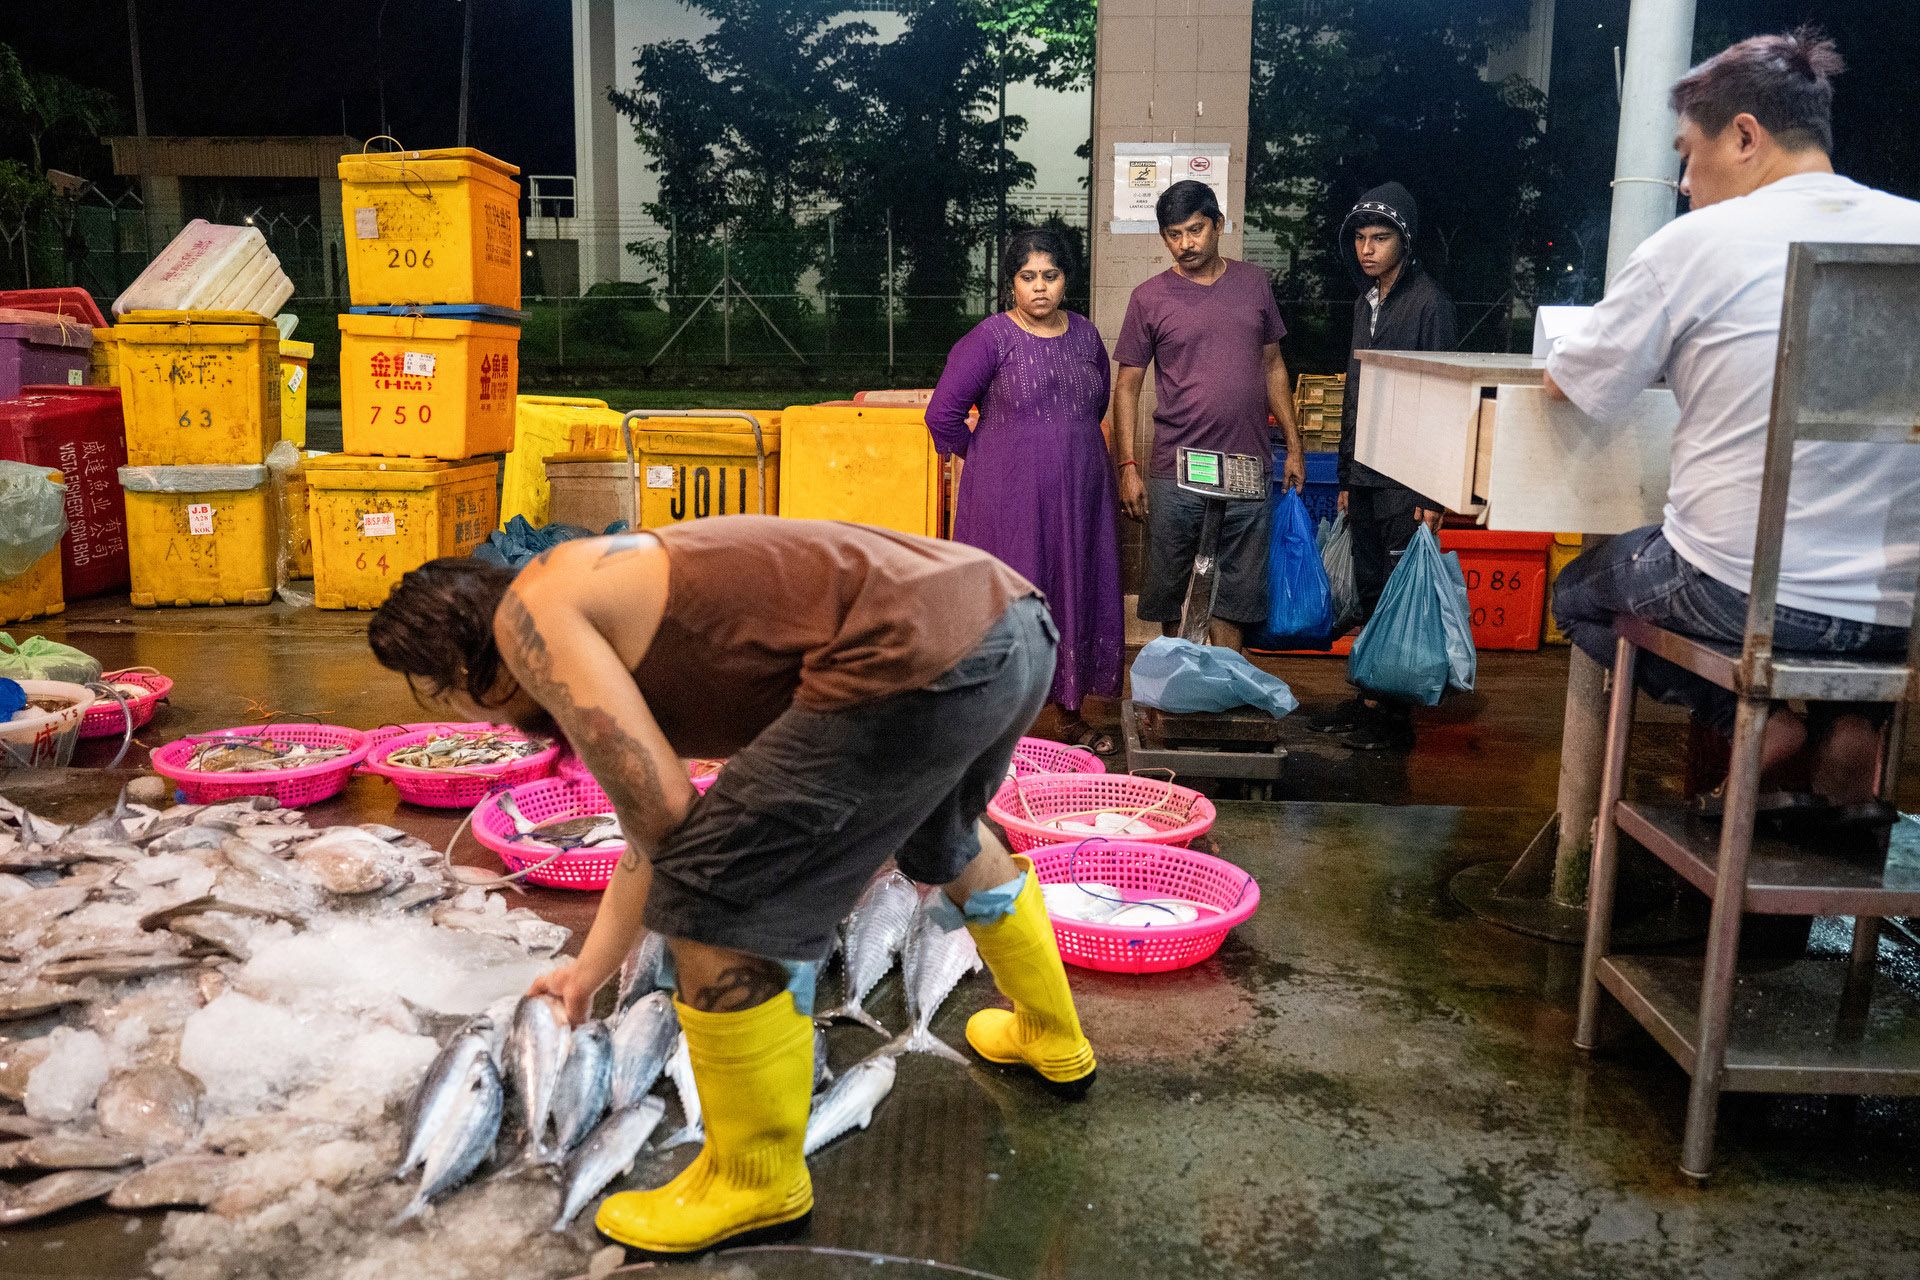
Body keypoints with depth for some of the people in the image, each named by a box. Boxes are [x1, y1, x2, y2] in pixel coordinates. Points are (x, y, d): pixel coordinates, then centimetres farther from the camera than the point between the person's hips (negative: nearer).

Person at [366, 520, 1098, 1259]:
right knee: (942, 838, 38)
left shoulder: (530, 612, 2)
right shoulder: (609, 623, 28)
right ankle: (1052, 1038, 59)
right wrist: (589, 973, 50)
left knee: (715, 906, 0)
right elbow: (655, 837, 38)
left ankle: (757, 1183, 20)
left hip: (923, 654, -11)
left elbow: (661, 812, -6)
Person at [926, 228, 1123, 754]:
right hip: (1011, 499, -5)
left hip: (1078, 497, 5)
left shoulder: (1085, 335, 7)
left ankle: (1073, 714, 25)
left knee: (1077, 597, 10)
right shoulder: (991, 338, -9)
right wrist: (986, 457, 0)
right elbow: (942, 414, -10)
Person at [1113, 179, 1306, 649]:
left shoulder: (1254, 283, 7)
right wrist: (1128, 467, -6)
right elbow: (1127, 385, 1)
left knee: (1236, 592, 6)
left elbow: (1273, 366, 15)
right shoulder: (1149, 297, -1)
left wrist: (1294, 445, 11)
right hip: (1175, 472, -2)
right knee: (1168, 588, 8)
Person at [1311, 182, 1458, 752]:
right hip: (1365, 477, 8)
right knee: (1370, 592, 12)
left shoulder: (1428, 300, -9)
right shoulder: (1365, 302, 15)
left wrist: (1432, 492, -17)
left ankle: (1397, 714, 7)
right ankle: (1370, 698, 21)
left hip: (1404, 480, -7)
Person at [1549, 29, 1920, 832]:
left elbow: (1568, 384, 0)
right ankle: (1846, 732, 13)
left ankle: (1760, 720, 6)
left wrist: (1677, 351, 21)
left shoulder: (1695, 243, -10)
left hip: (1743, 596, -4)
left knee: (1579, 592, 27)